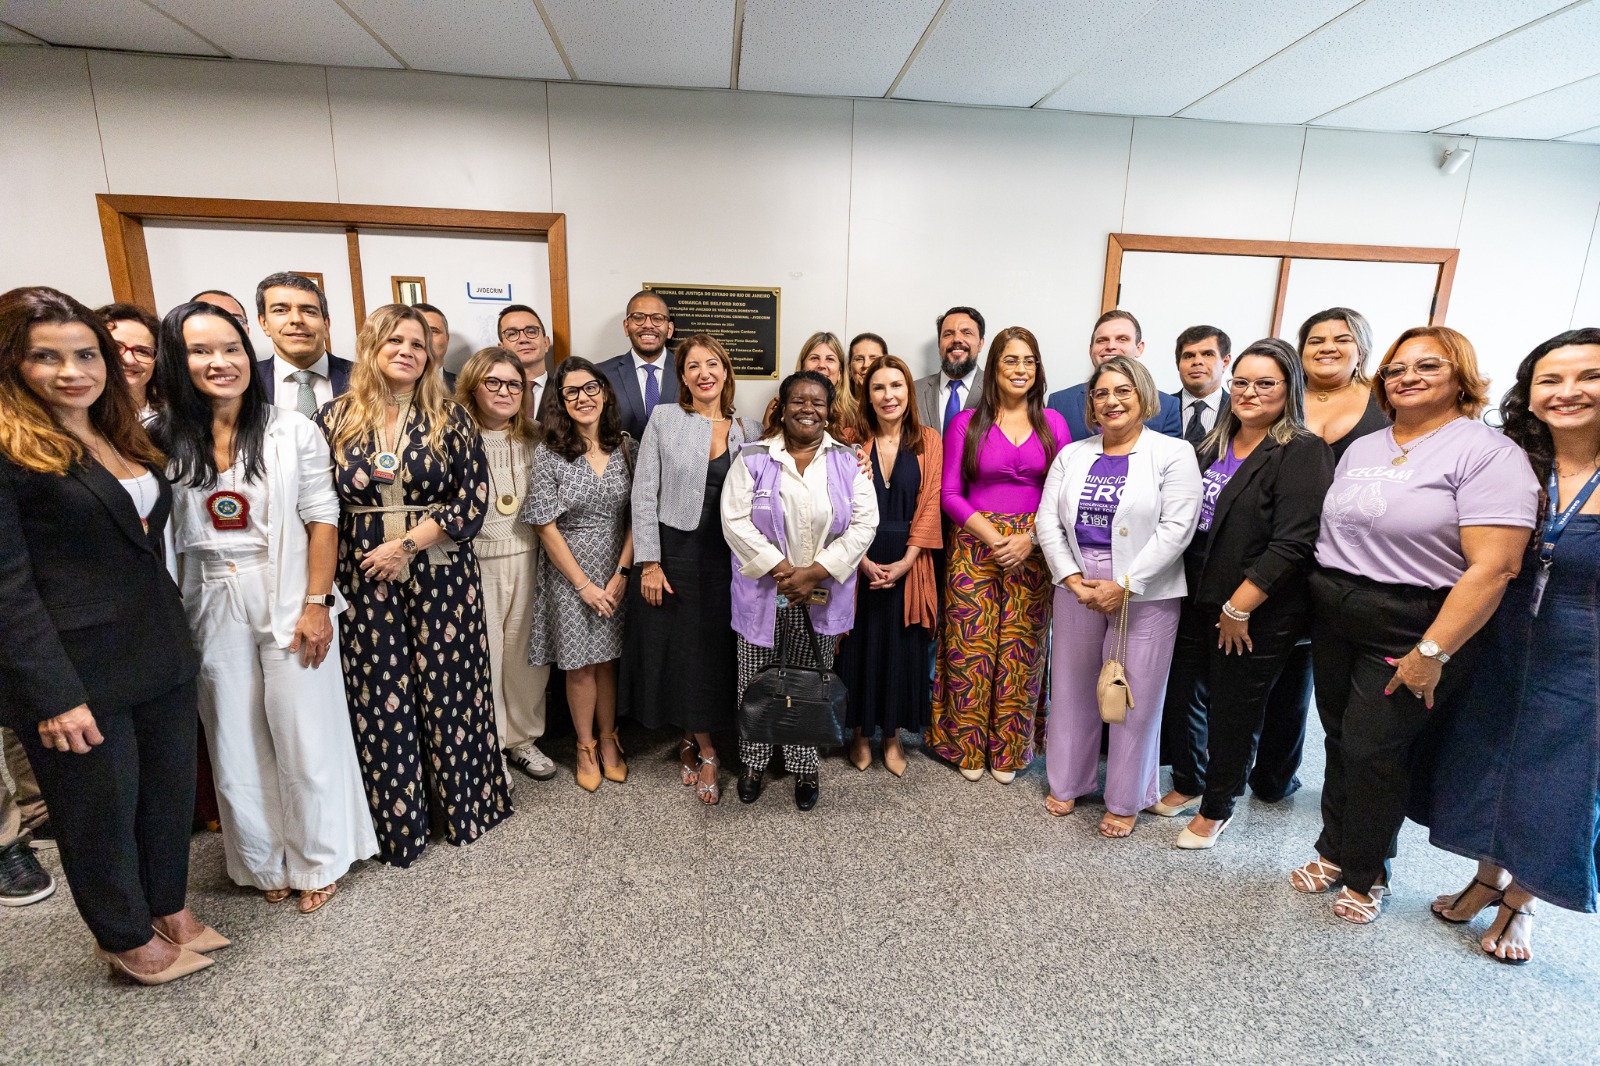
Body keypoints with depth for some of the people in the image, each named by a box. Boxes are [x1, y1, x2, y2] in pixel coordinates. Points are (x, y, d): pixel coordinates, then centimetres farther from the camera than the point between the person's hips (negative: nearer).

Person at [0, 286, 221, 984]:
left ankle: (169, 908, 39)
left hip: (160, 656, 7)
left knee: (171, 791, 18)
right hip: (79, 672, -6)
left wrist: (198, 629, 7)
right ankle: (127, 938, 34)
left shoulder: (118, 437, 10)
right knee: (101, 813, 13)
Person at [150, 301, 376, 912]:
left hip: (287, 599, -2)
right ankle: (262, 860, 32)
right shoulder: (163, 439, 1)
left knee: (305, 732, 5)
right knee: (236, 742, 13)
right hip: (211, 607, 2)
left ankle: (317, 860, 24)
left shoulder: (292, 431, -3)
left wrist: (316, 603, -11)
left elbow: (321, 519, -5)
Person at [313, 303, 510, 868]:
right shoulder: (335, 417, 4)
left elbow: (472, 503, -5)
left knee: (447, 691, 7)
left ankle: (460, 803, 27)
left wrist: (406, 545, -12)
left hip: (441, 576, -1)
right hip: (365, 581, 1)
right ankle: (397, 820, 26)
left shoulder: (450, 419, 0)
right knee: (380, 699, 8)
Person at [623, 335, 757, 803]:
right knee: (675, 648, 5)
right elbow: (644, 494, -4)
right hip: (671, 552, -2)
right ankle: (705, 752, 22)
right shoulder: (663, 419, -1)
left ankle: (691, 741, 27)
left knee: (715, 650, 6)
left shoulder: (748, 432, 6)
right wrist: (648, 562, -9)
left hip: (724, 557, 2)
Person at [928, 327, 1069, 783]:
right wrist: (994, 537, -13)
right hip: (975, 547, -1)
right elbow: (949, 493, -2)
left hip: (1034, 552, 2)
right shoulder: (966, 423, 2)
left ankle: (1007, 750, 23)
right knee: (970, 648, 1)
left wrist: (1030, 538, -11)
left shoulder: (1052, 423, 7)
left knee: (1020, 652, 5)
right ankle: (968, 746, 20)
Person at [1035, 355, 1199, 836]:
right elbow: (1048, 521, 4)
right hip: (1077, 585, 4)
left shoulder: (1173, 454, -3)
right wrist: (1072, 578, -8)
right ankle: (1067, 782, 30)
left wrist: (1124, 586, -17)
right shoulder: (1072, 455, 9)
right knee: (1072, 686, 12)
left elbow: (1176, 528, -12)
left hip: (1145, 593, -4)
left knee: (1135, 695, 4)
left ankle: (1125, 801, 22)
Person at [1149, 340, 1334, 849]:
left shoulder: (1303, 454, -13)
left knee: (1234, 712, 9)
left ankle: (1217, 808, 29)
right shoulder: (1215, 444, 9)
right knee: (1183, 696, 14)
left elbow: (1291, 544, -20)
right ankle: (1190, 782, 38)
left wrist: (1239, 607, -18)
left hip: (1257, 615, -6)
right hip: (1197, 601, 6)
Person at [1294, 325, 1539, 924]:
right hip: (1334, 620, 6)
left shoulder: (1487, 454, -11)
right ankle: (1335, 852, 31)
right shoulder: (1362, 448, 12)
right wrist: (1321, 606, 7)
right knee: (1341, 740, 13)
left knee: (1373, 751, 2)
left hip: (1413, 629, -5)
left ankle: (1366, 874, 24)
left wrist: (1432, 654, -21)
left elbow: (1493, 567, -19)